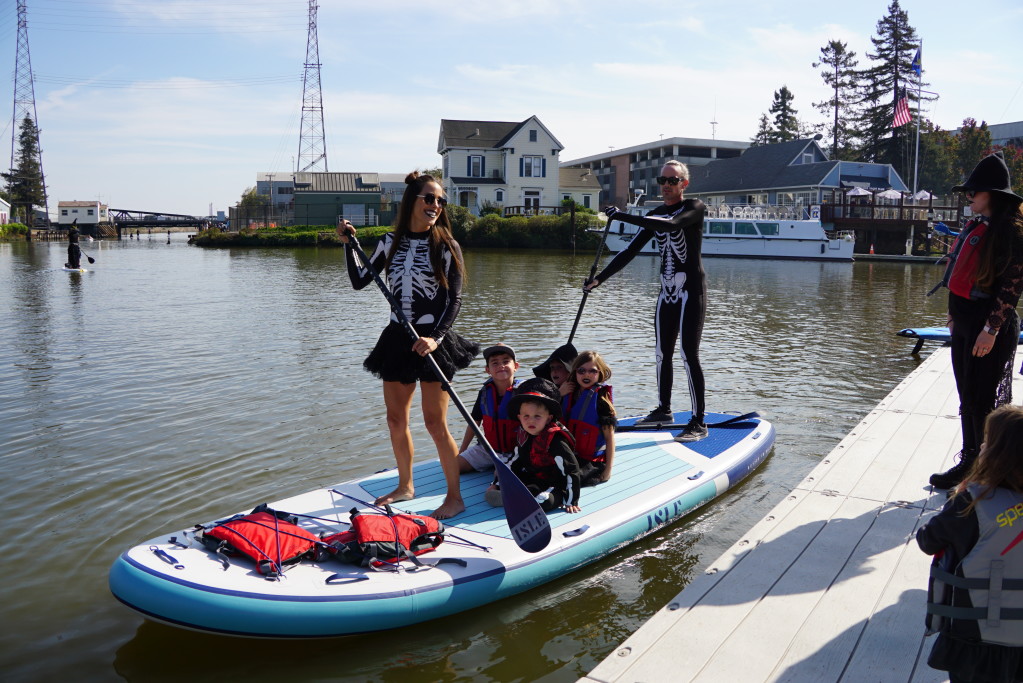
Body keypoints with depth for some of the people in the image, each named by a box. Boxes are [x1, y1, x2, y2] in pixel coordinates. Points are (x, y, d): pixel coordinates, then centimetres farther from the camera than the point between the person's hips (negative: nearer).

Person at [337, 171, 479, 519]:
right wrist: (348, 243, 5)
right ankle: (405, 486, 33)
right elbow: (359, 281, 12)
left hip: (433, 341, -5)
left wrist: (436, 337, -20)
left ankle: (454, 497, 10)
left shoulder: (446, 247, -5)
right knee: (396, 419, 13)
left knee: (435, 423, -4)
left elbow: (453, 300, -9)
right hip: (397, 338, 5)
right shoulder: (391, 242, 8)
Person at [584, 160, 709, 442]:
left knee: (689, 355, -10)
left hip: (691, 290, -7)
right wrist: (600, 277, 1)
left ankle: (699, 423, -6)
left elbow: (671, 224, -28)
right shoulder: (654, 215, 11)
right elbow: (630, 250, 10)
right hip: (667, 291, 7)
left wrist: (624, 216, -28)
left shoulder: (694, 208, -7)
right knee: (663, 354, 12)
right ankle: (664, 410, 26)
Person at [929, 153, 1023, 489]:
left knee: (984, 401, -1)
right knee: (967, 398, 14)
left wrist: (991, 329, -20)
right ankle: (970, 461, 26)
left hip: (989, 328, -8)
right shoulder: (975, 226, 13)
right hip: (965, 324, 8)